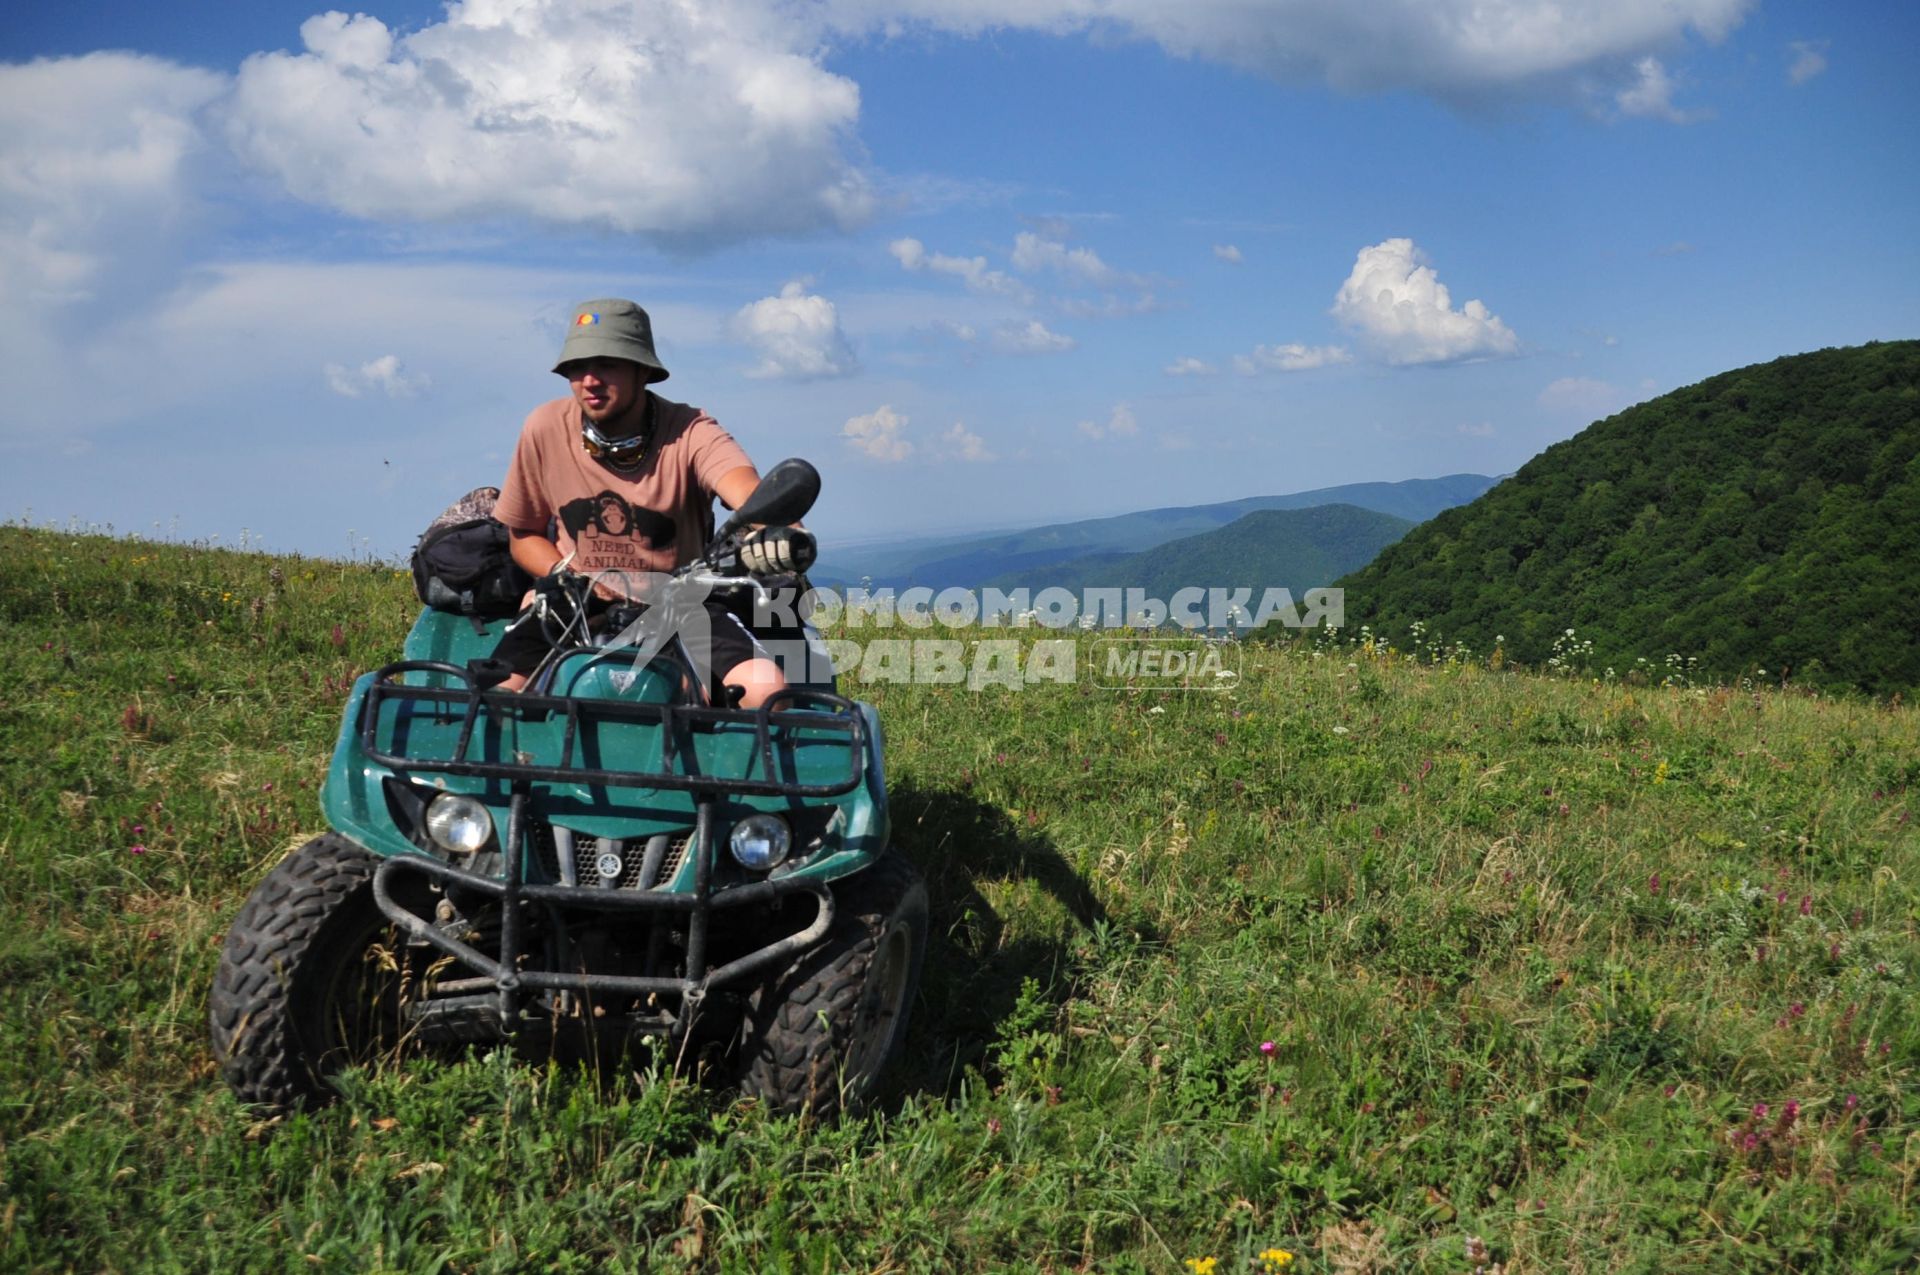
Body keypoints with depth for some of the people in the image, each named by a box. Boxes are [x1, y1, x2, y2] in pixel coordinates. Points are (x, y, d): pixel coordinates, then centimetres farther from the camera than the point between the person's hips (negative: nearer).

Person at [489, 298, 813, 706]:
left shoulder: (689, 432, -11)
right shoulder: (546, 427, -3)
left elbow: (744, 488, -33)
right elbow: (523, 534, 9)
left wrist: (772, 529, -59)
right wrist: (569, 577, -13)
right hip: (576, 607, 2)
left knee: (766, 688, -27)